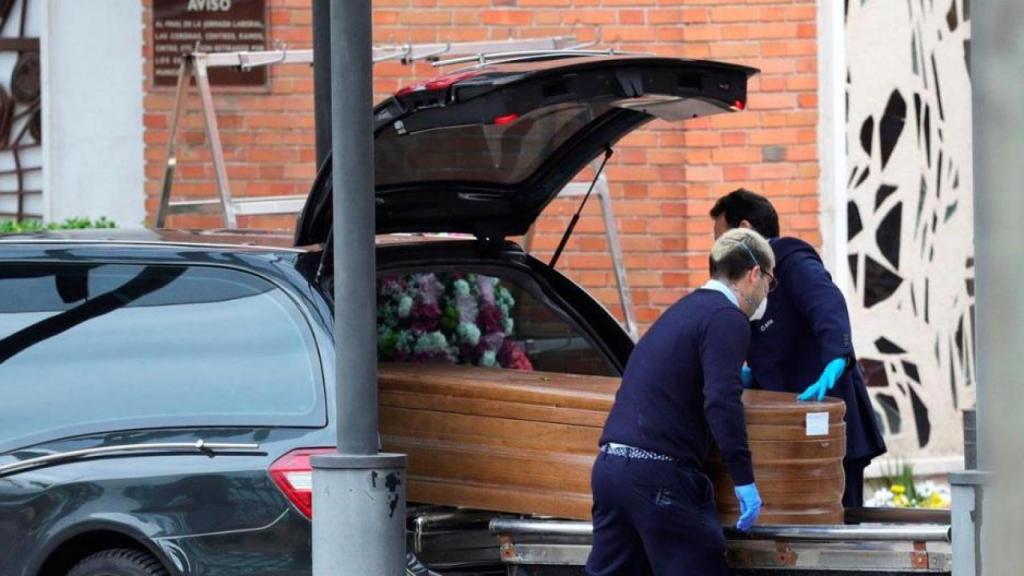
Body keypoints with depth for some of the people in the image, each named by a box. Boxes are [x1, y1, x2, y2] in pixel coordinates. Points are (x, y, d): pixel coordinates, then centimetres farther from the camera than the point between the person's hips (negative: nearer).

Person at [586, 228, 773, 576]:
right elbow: (721, 403, -19)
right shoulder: (727, 318, -6)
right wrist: (744, 480, -18)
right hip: (659, 475, -9)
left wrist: (736, 374, 52)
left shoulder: (684, 309, 21)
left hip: (609, 467, 9)